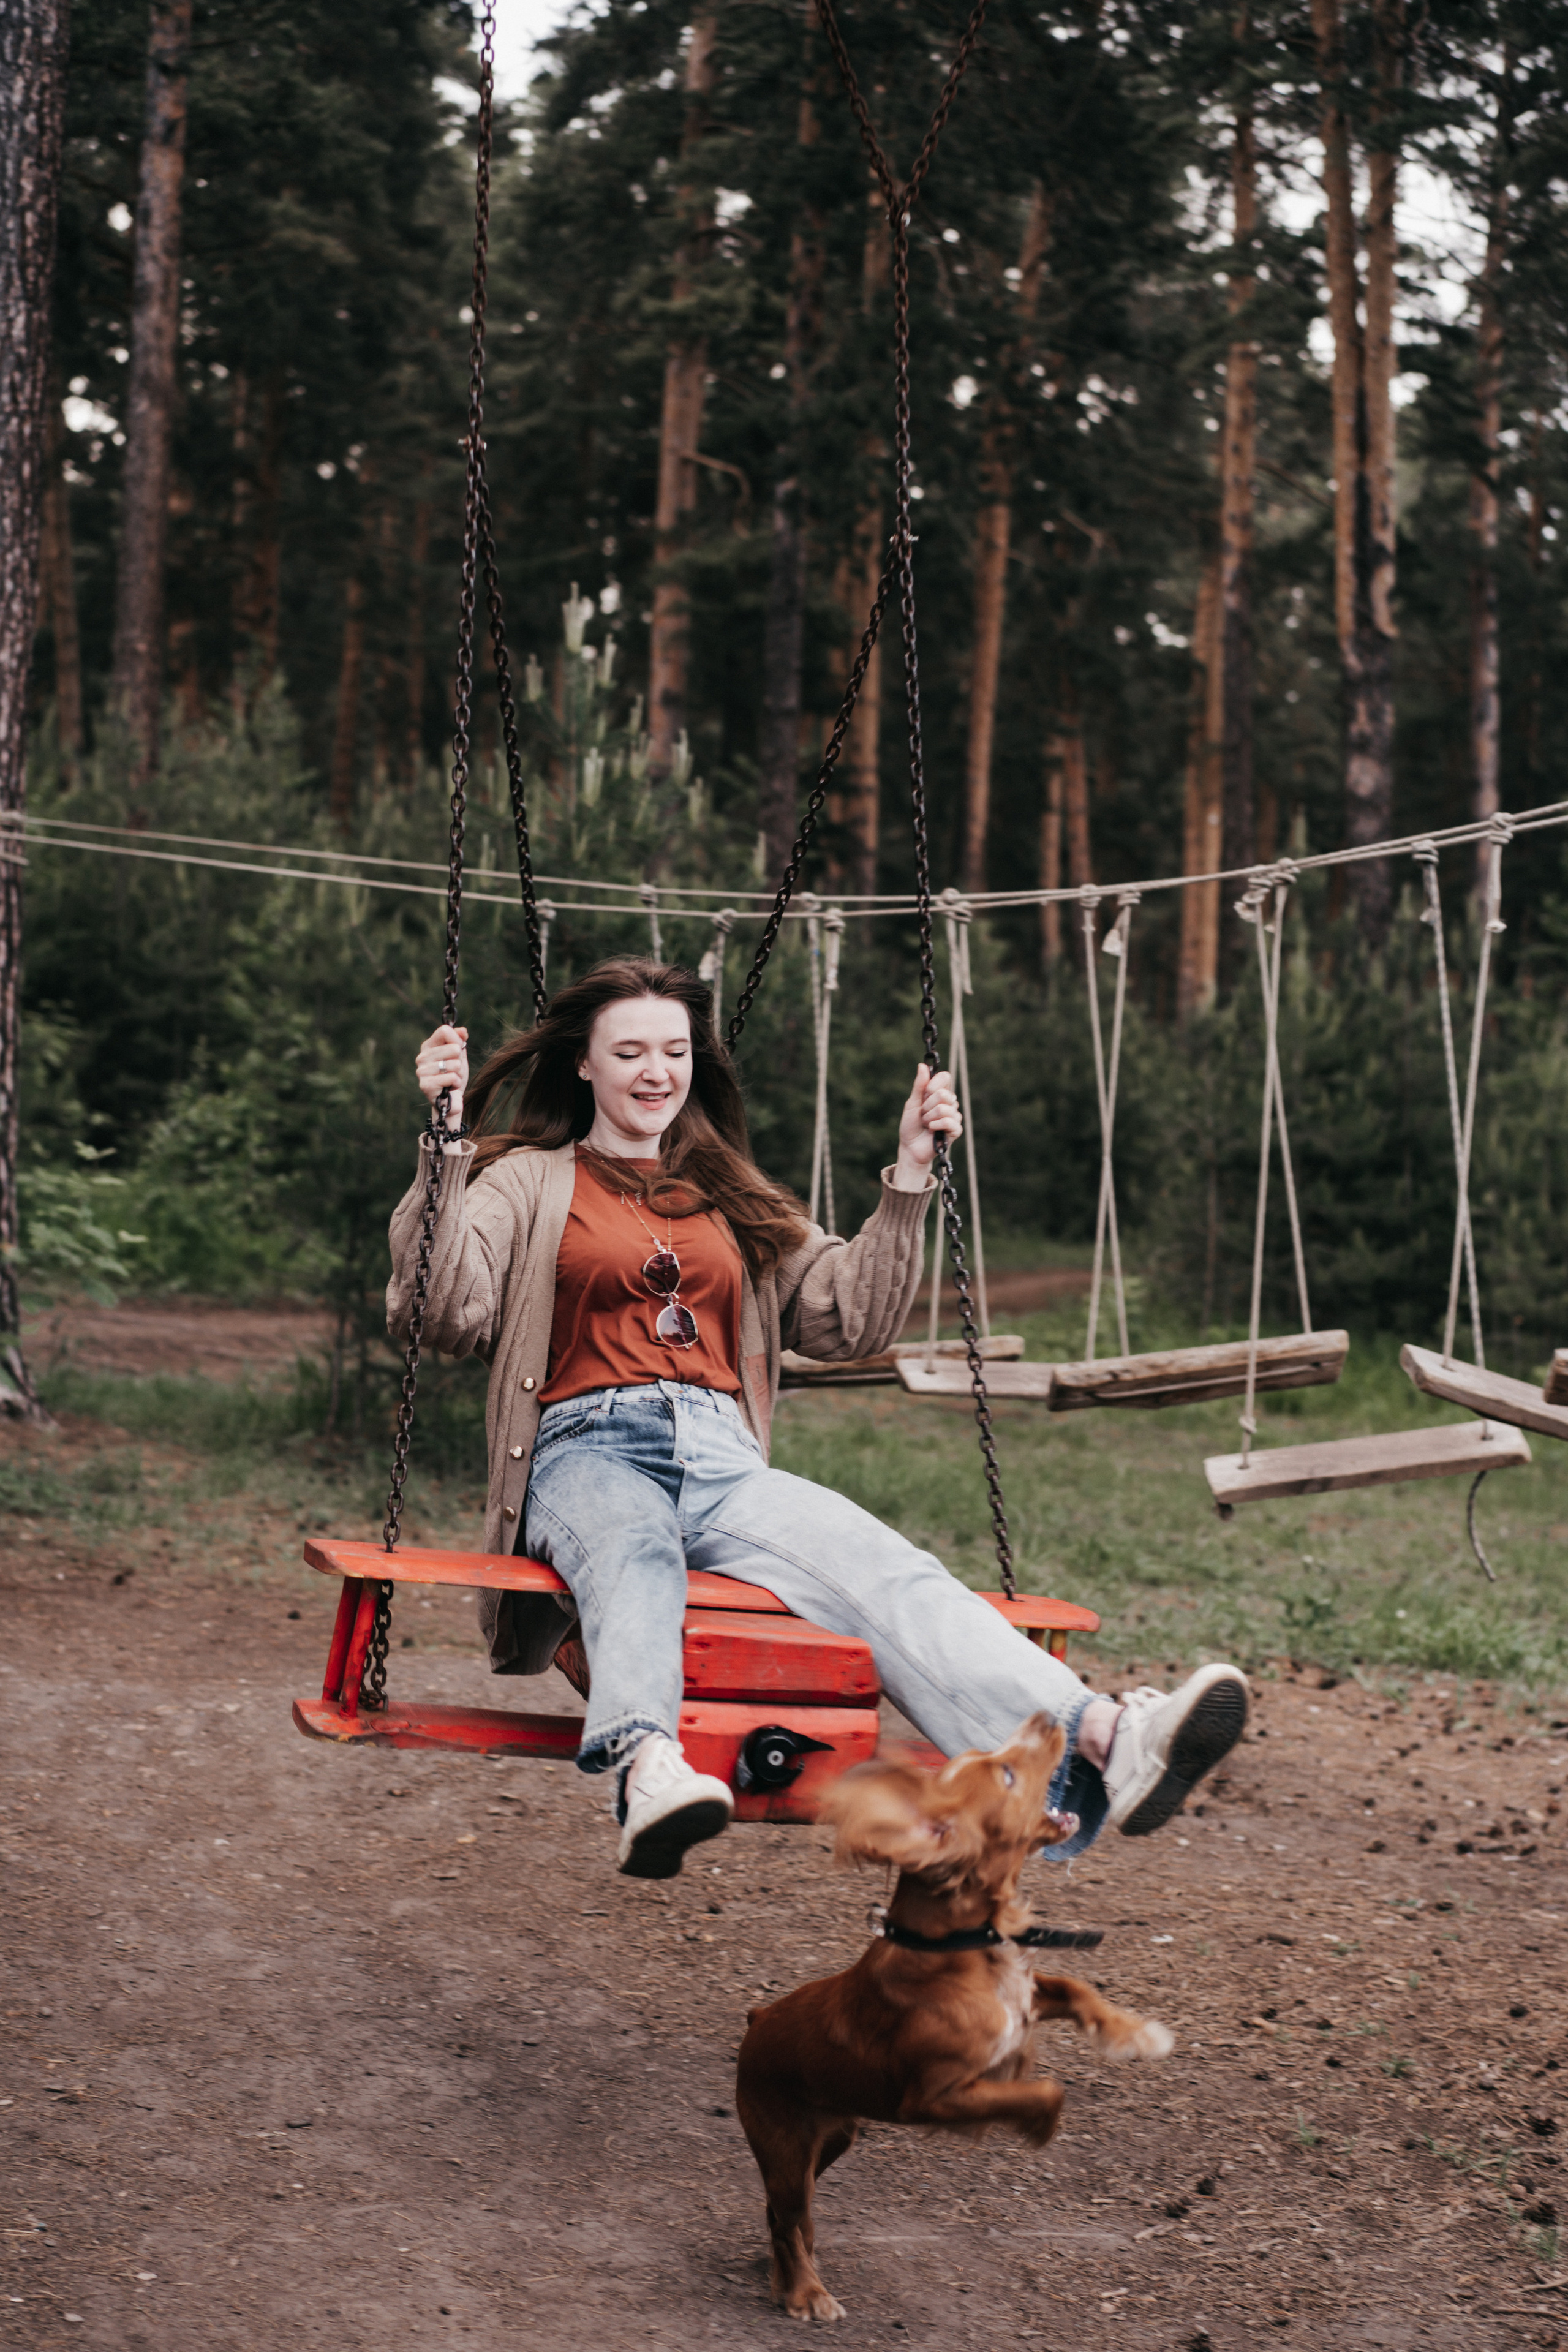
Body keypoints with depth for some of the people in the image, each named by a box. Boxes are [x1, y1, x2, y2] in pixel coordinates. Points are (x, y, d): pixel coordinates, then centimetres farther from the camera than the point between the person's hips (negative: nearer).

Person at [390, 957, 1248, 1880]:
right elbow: (443, 1314, 0)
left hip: (722, 1462, 2)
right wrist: (447, 1144, -7)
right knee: (634, 1557, -41)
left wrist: (910, 1177, 18)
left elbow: (852, 1318, 23)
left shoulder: (729, 1198, 29)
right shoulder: (526, 1182, 17)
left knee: (884, 1568, -28)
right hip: (588, 1456, -2)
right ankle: (650, 1770, -71)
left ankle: (1104, 1741, -52)